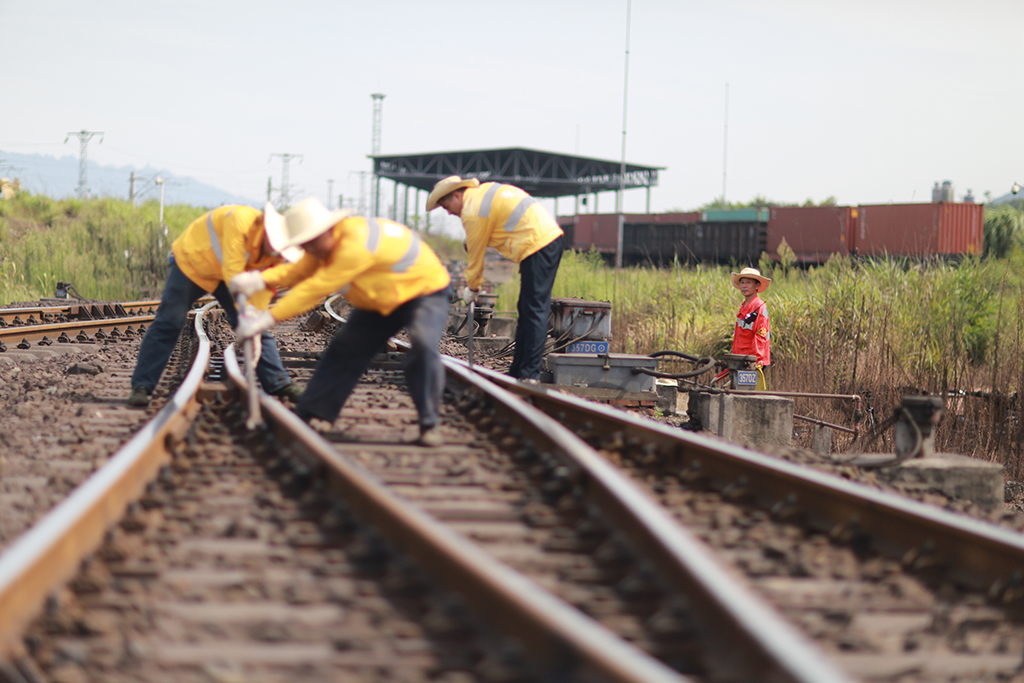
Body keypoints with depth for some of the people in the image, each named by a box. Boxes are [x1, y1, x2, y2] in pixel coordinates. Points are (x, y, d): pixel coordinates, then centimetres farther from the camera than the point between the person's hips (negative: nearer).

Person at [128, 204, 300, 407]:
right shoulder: (241, 221, -40)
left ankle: (279, 384, 6)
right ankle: (141, 386, -4)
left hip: (227, 272, 6)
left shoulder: (276, 250, -18)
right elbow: (232, 271, -40)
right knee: (168, 323, -9)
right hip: (190, 260, -6)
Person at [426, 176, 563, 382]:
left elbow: (476, 254, -1)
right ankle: (518, 370, 16)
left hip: (537, 246, -10)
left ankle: (529, 374, -15)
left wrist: (472, 288, 13)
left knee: (534, 311, -12)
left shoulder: (473, 212, -10)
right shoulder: (486, 189, 17)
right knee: (526, 309, 12)